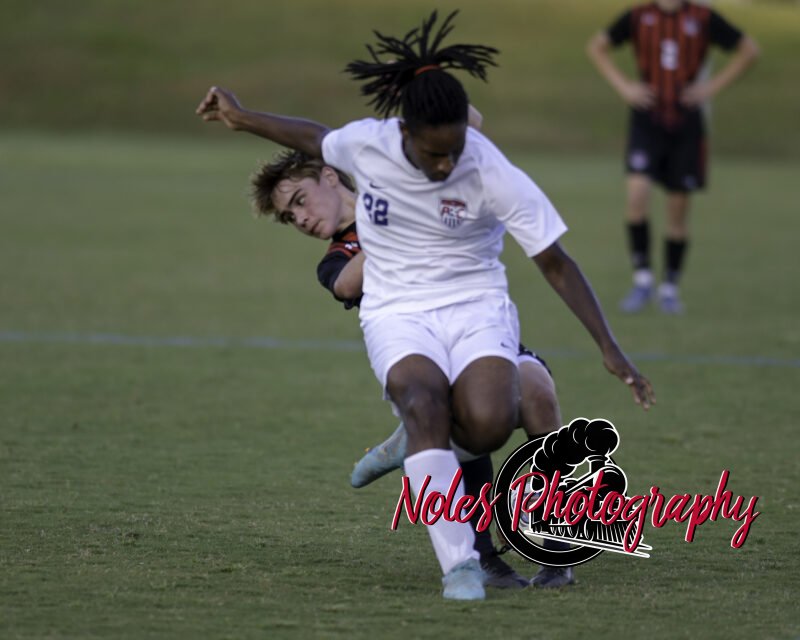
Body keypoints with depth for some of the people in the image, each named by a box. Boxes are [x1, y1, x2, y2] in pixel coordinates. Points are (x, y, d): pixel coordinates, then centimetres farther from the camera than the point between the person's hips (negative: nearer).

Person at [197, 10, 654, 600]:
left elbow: (556, 264, -11)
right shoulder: (366, 144, -12)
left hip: (476, 308, -1)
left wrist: (610, 349, -14)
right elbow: (315, 138, 15)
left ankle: (420, 444, 7)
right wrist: (243, 119, 23)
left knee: (488, 425, -32)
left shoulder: (492, 173, -18)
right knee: (425, 402, -34)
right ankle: (460, 565, -32)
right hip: (398, 314, 1)